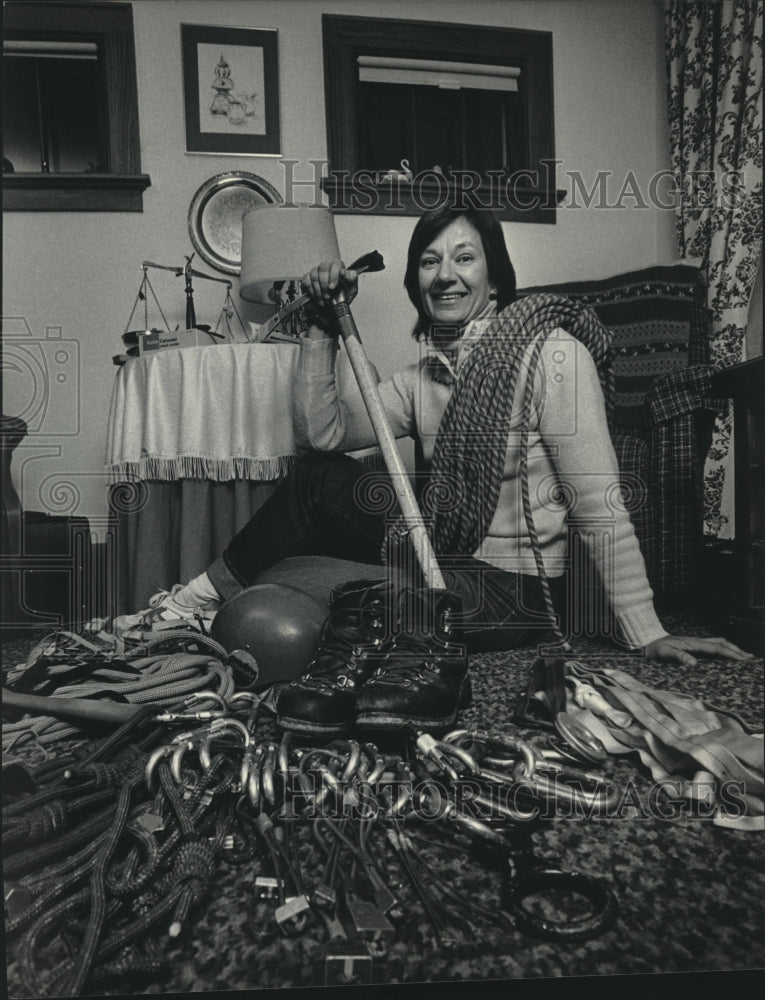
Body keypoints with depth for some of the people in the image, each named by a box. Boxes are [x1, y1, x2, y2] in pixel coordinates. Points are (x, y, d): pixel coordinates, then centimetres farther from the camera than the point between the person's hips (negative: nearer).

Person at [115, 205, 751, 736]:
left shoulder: (553, 352, -14)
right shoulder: (424, 377, 7)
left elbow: (599, 507, -17)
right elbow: (322, 430, -2)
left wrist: (646, 634, -17)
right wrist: (324, 329, -8)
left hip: (519, 589, -6)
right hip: (447, 562, 6)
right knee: (323, 478, -4)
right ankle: (206, 594, 7)